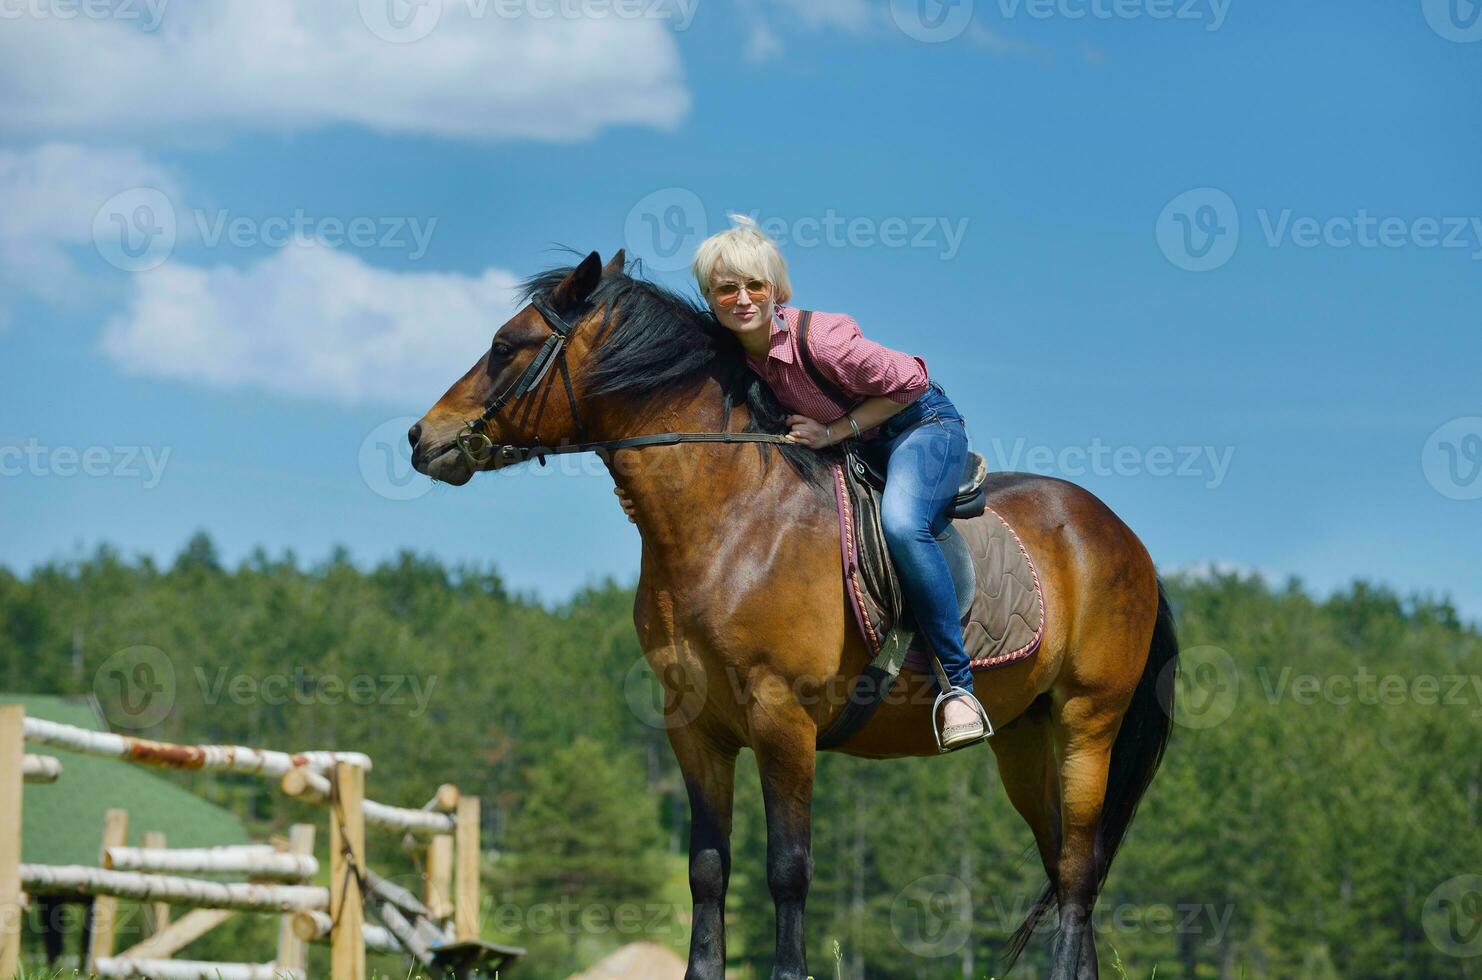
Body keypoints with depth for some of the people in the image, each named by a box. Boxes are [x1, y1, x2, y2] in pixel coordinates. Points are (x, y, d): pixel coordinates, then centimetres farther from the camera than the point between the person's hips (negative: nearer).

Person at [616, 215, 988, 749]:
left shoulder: (820, 338, -29)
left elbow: (908, 382, -17)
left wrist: (834, 431, -23)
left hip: (920, 425, -8)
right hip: (848, 452, 8)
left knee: (901, 525, -35)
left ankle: (958, 684, -28)